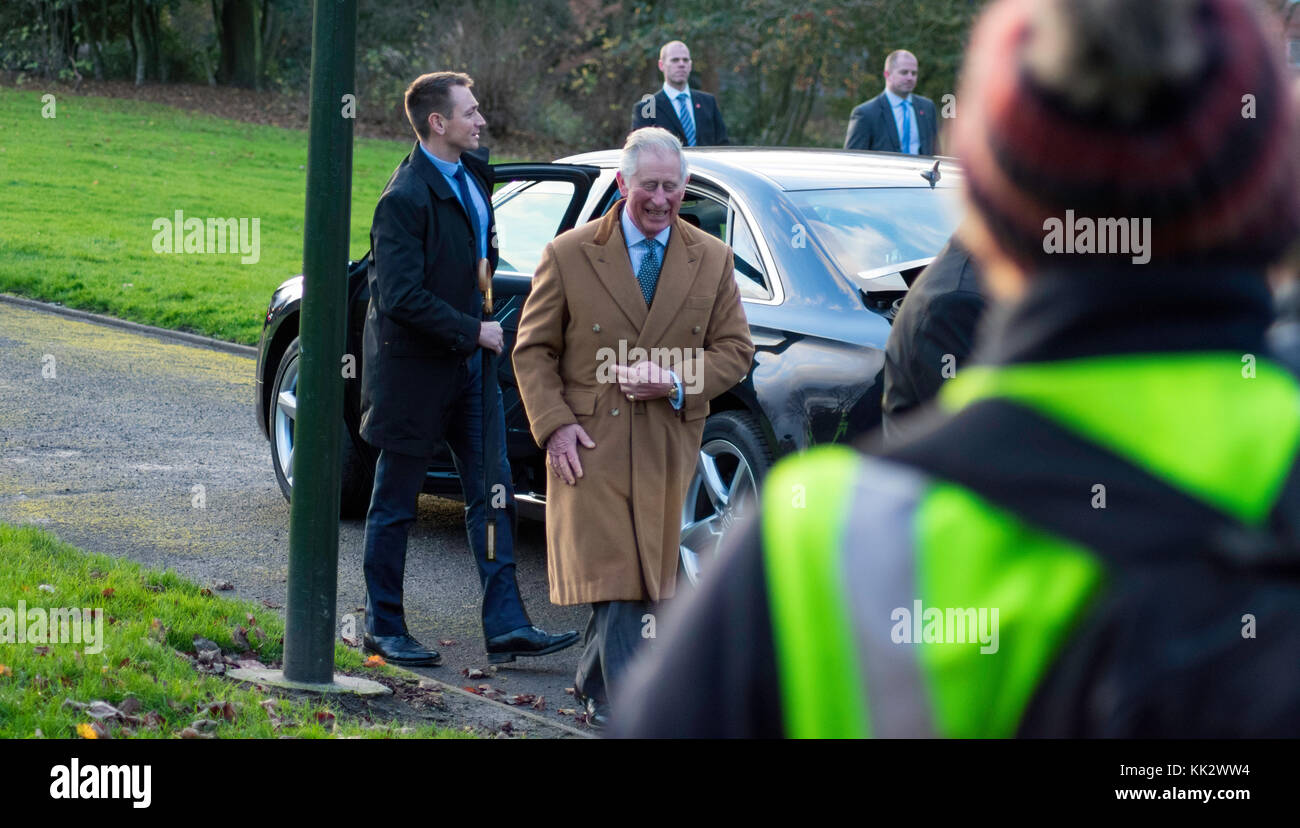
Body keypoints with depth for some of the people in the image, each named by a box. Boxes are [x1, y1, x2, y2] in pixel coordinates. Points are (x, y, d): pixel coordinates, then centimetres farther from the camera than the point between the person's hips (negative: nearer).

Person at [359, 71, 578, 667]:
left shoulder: (473, 175, 7)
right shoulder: (405, 198, -20)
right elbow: (402, 297, -25)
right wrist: (473, 330, -19)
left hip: (469, 362, 8)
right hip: (415, 368, -8)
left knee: (492, 493, 4)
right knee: (395, 504, 6)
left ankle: (506, 626, 6)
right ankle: (383, 628, 18)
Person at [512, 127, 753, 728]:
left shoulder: (712, 260, 6)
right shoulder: (569, 255, -1)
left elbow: (735, 350, 7)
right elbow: (533, 349, 3)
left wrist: (676, 382, -11)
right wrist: (554, 424, -9)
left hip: (667, 448, 3)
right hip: (591, 445, -3)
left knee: (645, 576, 8)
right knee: (614, 573, -10)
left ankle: (596, 687, 28)